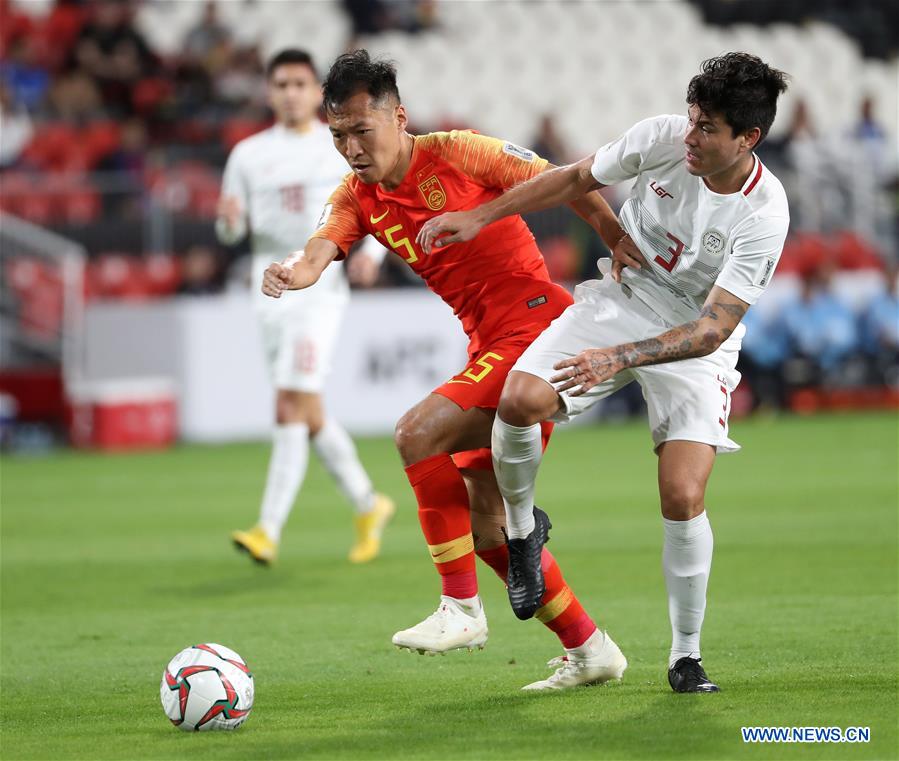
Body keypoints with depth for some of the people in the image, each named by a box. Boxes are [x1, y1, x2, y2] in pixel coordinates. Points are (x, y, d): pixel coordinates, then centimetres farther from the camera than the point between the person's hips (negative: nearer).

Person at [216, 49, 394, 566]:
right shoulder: (249, 154, 11)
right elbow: (232, 231, 11)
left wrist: (371, 253, -10)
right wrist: (229, 218, -13)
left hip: (321, 289, -4)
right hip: (271, 290, 4)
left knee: (292, 409, -15)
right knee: (307, 413, 10)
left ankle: (270, 531, -19)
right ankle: (368, 505, 29)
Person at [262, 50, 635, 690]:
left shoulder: (457, 155, -10)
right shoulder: (357, 198, 7)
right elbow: (322, 247, -12)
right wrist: (295, 272, -35)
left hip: (536, 324, -8)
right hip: (488, 347, 8)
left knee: (418, 434, -22)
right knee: (483, 519, 9)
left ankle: (462, 608, -14)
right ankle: (589, 649, 19)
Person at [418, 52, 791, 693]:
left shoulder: (763, 217, -26)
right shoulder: (661, 138, -17)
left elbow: (713, 329, -27)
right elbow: (577, 180, 2)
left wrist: (619, 358, -39)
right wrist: (478, 219, 2)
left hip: (694, 342, -3)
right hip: (621, 298, 3)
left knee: (683, 498, -18)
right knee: (521, 401, -25)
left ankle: (687, 656, 3)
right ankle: (522, 527, 6)